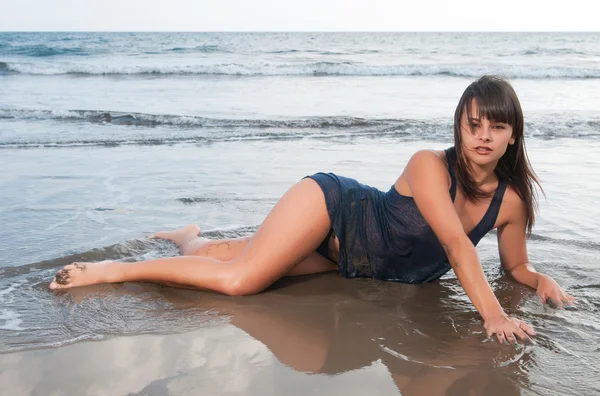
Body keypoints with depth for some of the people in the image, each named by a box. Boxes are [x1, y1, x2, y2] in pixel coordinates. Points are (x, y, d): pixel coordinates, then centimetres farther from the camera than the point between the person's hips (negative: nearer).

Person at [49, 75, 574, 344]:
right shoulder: (430, 166, -25)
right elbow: (456, 243, -35)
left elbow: (516, 265, 6)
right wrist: (492, 314, -43)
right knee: (241, 277, -23)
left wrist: (542, 279, -15)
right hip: (334, 204, -5)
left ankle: (191, 237, 40)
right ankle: (114, 271, -4)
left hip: (347, 264, 5)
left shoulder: (512, 200, -7)